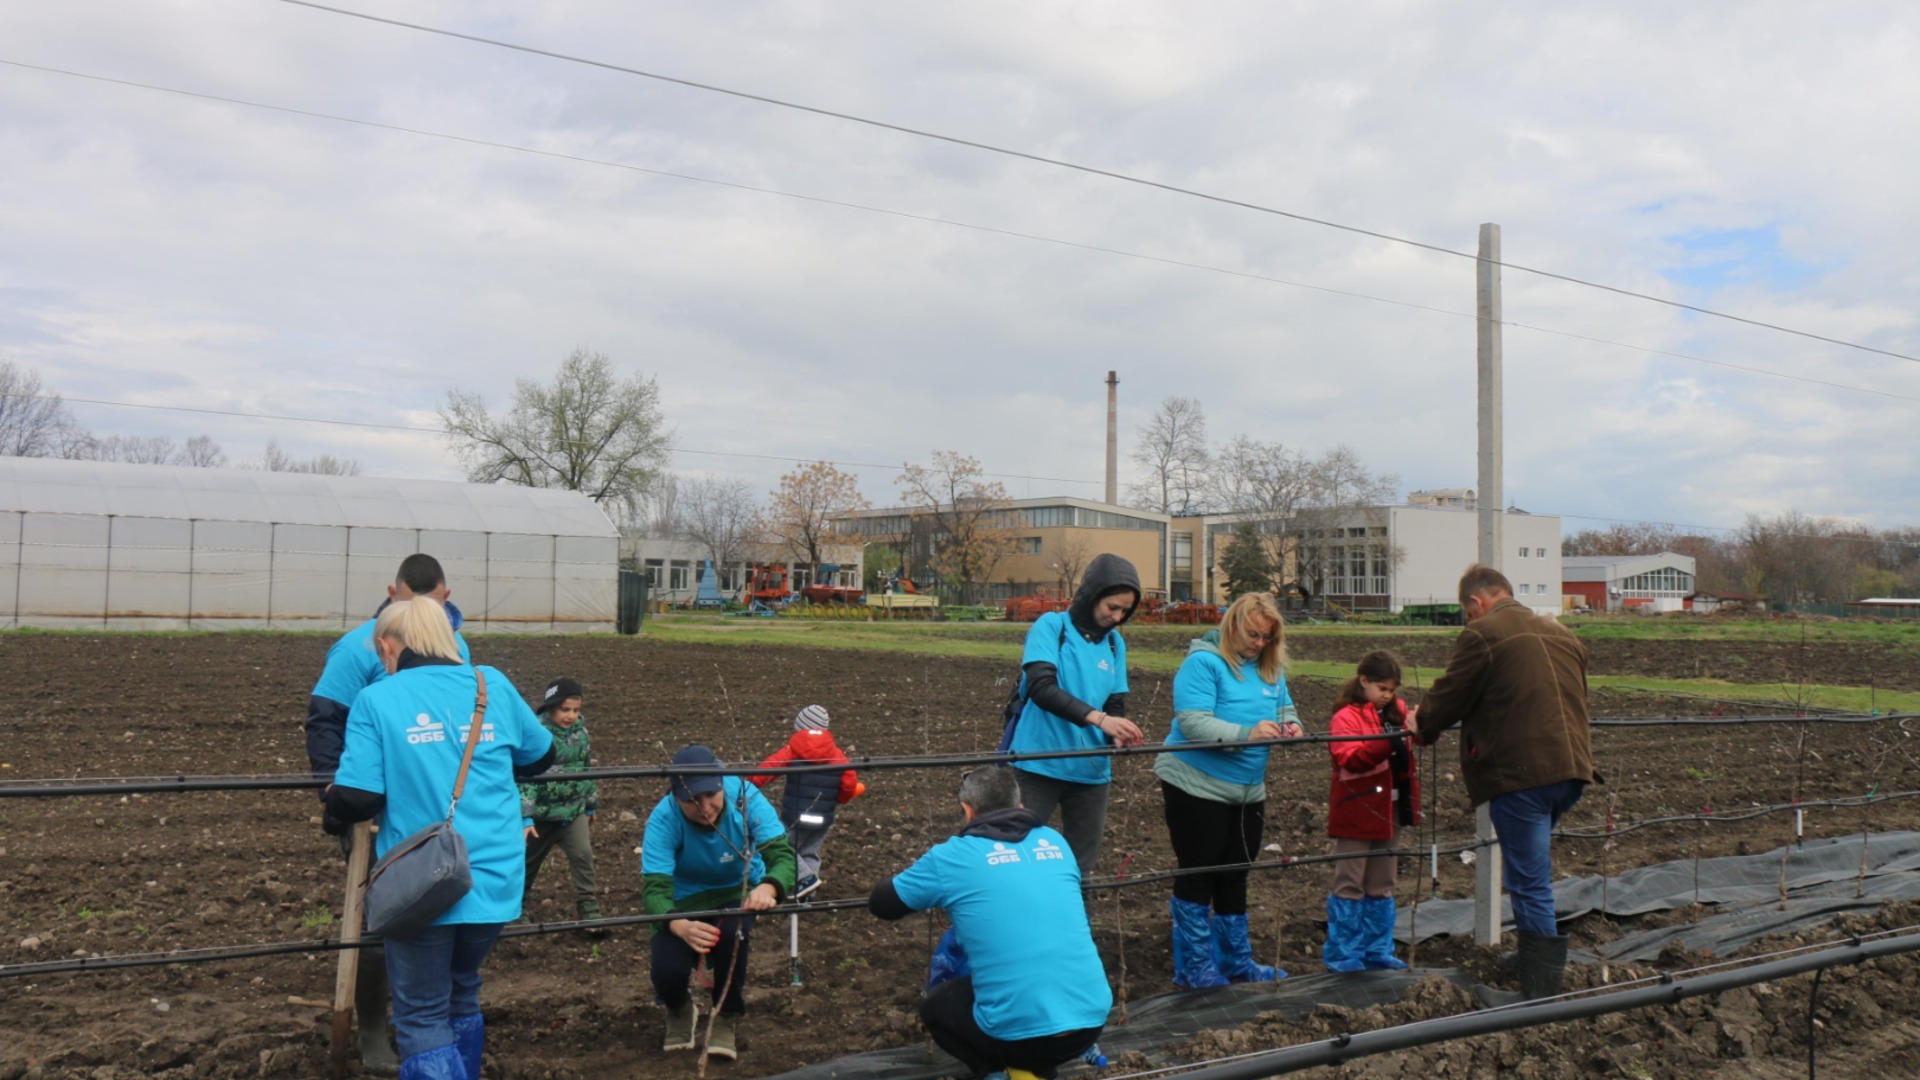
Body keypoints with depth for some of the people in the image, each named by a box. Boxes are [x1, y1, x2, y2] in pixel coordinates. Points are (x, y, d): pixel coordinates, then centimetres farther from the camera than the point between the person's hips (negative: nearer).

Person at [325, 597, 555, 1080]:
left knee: (423, 1018, 8)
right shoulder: (493, 685, 5)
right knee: (461, 995, 25)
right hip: (495, 882, 4)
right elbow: (540, 756, 19)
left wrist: (331, 795, 11)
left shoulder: (376, 699, -5)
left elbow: (355, 801, -11)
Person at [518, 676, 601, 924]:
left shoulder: (580, 730, 0)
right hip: (542, 811, -3)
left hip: (574, 808, 3)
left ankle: (589, 910, -3)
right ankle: (515, 906, 36)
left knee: (583, 854, -10)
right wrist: (525, 817, -27)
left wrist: (591, 804, 17)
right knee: (528, 860, 14)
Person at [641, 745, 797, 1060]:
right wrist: (680, 926, -56)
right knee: (667, 973, -24)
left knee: (730, 931, -34)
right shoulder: (663, 819, -29)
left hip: (738, 891, 0)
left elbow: (782, 853, -33)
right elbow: (654, 887, -35)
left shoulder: (744, 796, -28)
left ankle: (728, 1019, -4)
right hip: (685, 899, 0)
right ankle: (680, 1011, 17)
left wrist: (768, 887, -56)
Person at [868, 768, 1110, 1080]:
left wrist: (932, 891, 34)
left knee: (934, 1007, 26)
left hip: (1020, 1031, -4)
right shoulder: (1055, 842, 12)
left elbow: (880, 904, 13)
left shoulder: (953, 856, 0)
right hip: (1092, 1019, 5)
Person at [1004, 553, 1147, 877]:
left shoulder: (1115, 643, 9)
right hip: (1039, 765, -5)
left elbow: (1115, 703, 8)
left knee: (1081, 866, 13)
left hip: (1090, 770, 5)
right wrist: (1097, 717, -32)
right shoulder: (1051, 626, -8)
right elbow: (1041, 687, -21)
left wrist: (1118, 733, -15)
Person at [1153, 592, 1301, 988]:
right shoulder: (1202, 662, -16)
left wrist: (1290, 727, -13)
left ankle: (1237, 961, 30)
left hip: (1248, 789, 8)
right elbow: (1193, 722, -26)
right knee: (1198, 875, 1)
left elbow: (1286, 709, 11)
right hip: (1197, 785, -7)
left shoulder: (1270, 669, 8)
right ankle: (1194, 966, 11)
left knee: (1235, 876, 17)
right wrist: (1247, 733, -35)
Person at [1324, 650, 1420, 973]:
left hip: (1387, 811, 8)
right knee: (1350, 885, 0)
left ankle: (1377, 951, 25)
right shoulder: (1347, 716, -12)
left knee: (1381, 886, 15)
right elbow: (1347, 758, -25)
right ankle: (1342, 955, 7)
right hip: (1357, 812, -7)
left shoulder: (1395, 712, 10)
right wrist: (1388, 742, -36)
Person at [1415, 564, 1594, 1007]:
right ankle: (1537, 956, 33)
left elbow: (1449, 697, -4)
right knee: (1533, 875, 25)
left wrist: (1422, 726, 17)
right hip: (1569, 770, 8)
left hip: (1520, 774, -8)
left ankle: (1541, 992, 2)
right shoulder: (1563, 636, 19)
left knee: (1530, 883, -3)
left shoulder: (1482, 635, -6)